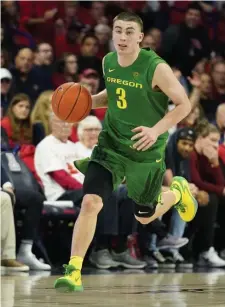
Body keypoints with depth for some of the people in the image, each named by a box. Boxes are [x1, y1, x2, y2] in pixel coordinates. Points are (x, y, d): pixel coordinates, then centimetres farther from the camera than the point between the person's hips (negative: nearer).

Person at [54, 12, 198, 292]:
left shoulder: (156, 68, -20)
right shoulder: (108, 62, -3)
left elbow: (183, 105, -14)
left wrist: (156, 130, -27)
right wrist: (88, 101, -1)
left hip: (146, 151, -3)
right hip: (111, 144, 3)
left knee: (144, 216, 15)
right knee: (90, 202, -17)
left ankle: (177, 192, 49)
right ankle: (73, 273, -12)